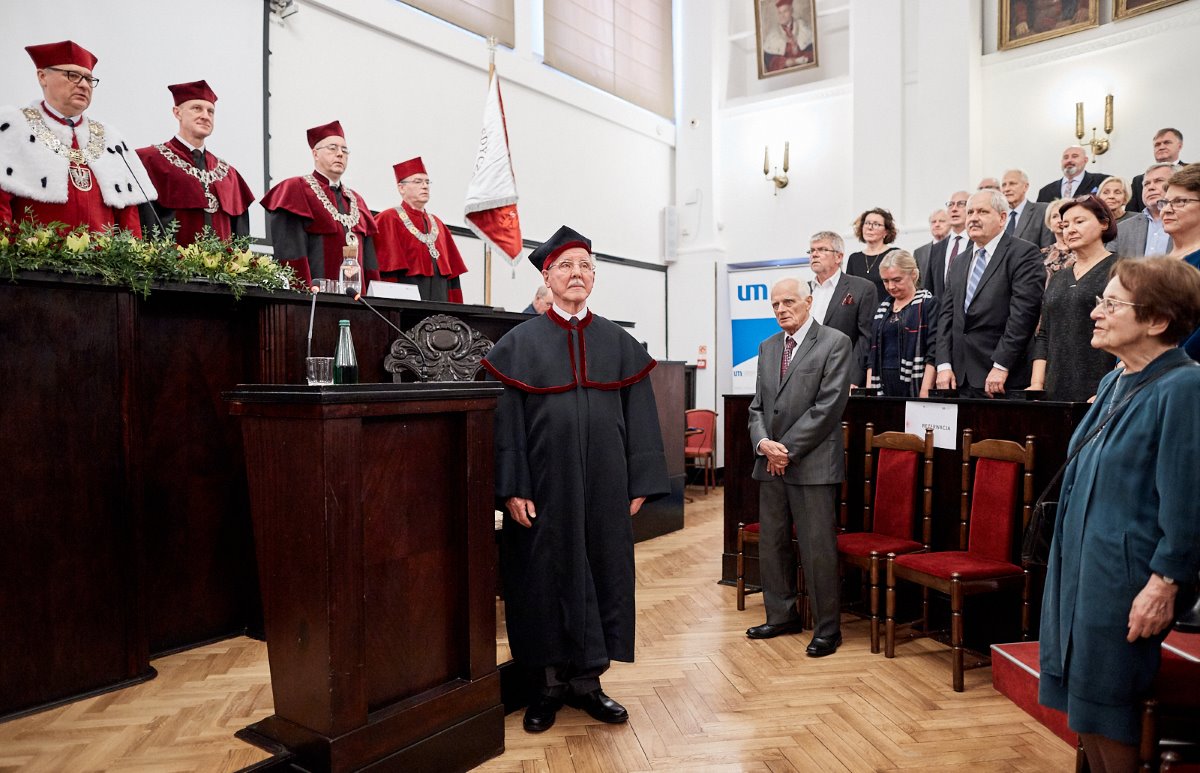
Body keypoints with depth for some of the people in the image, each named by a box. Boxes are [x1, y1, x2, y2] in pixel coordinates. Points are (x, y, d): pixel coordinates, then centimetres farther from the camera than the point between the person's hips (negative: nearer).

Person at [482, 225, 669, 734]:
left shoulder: (619, 343, 7)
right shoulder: (520, 342, 0)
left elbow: (639, 416, 5)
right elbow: (506, 418, -5)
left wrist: (640, 483, 0)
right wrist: (512, 487, -11)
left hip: (604, 484, 3)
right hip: (545, 482, -2)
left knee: (601, 572, 8)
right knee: (546, 574, 6)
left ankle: (586, 680, 24)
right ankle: (550, 683, 23)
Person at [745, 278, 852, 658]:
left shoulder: (835, 343, -5)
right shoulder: (767, 347, 15)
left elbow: (829, 405, -12)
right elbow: (758, 405, 14)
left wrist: (788, 448, -12)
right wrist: (763, 442, -6)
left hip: (812, 464, -6)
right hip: (771, 464, 7)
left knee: (817, 548, -1)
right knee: (771, 543, 13)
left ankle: (827, 628, 13)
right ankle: (782, 616, 29)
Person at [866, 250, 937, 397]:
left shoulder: (928, 304, -1)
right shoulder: (883, 308, 17)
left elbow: (933, 353, -10)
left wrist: (925, 392, -17)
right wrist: (869, 390, 6)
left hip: (914, 386, -5)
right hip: (883, 385, 5)